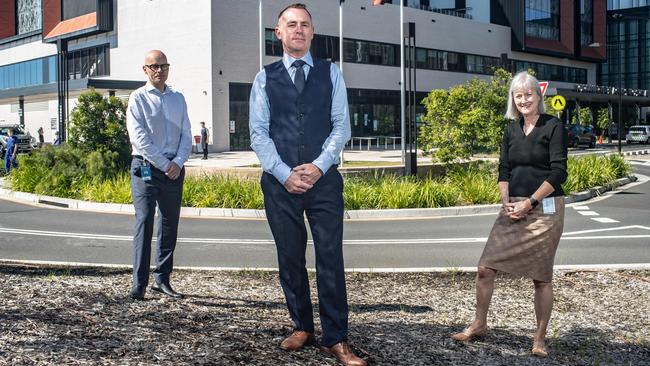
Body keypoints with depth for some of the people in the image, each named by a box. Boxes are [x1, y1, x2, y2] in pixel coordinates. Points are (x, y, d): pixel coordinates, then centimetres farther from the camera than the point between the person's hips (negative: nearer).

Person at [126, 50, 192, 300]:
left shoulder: (178, 99, 14)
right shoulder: (138, 98, 1)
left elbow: (186, 135, 9)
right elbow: (139, 138, -8)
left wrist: (178, 162, -7)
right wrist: (165, 164, -13)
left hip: (174, 169, 5)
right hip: (146, 167, -4)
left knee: (170, 225, 7)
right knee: (144, 223, -9)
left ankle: (162, 279, 15)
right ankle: (139, 284, -8)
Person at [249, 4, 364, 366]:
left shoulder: (331, 73, 9)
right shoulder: (265, 78, 8)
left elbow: (342, 126, 3)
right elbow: (259, 133, 2)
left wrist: (319, 166, -11)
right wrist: (284, 173, -10)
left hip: (324, 179, -1)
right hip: (280, 181, 1)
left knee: (330, 258, -3)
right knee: (290, 258, 8)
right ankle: (302, 327, 23)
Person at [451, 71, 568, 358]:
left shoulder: (553, 127, -5)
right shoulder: (512, 129, 12)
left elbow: (558, 172, -11)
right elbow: (504, 169, 11)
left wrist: (530, 202, -15)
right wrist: (507, 202, -3)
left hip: (545, 209, -5)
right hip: (514, 208, 5)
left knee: (541, 276, 1)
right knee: (485, 268, 0)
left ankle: (539, 339, 15)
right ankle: (479, 324, 19)